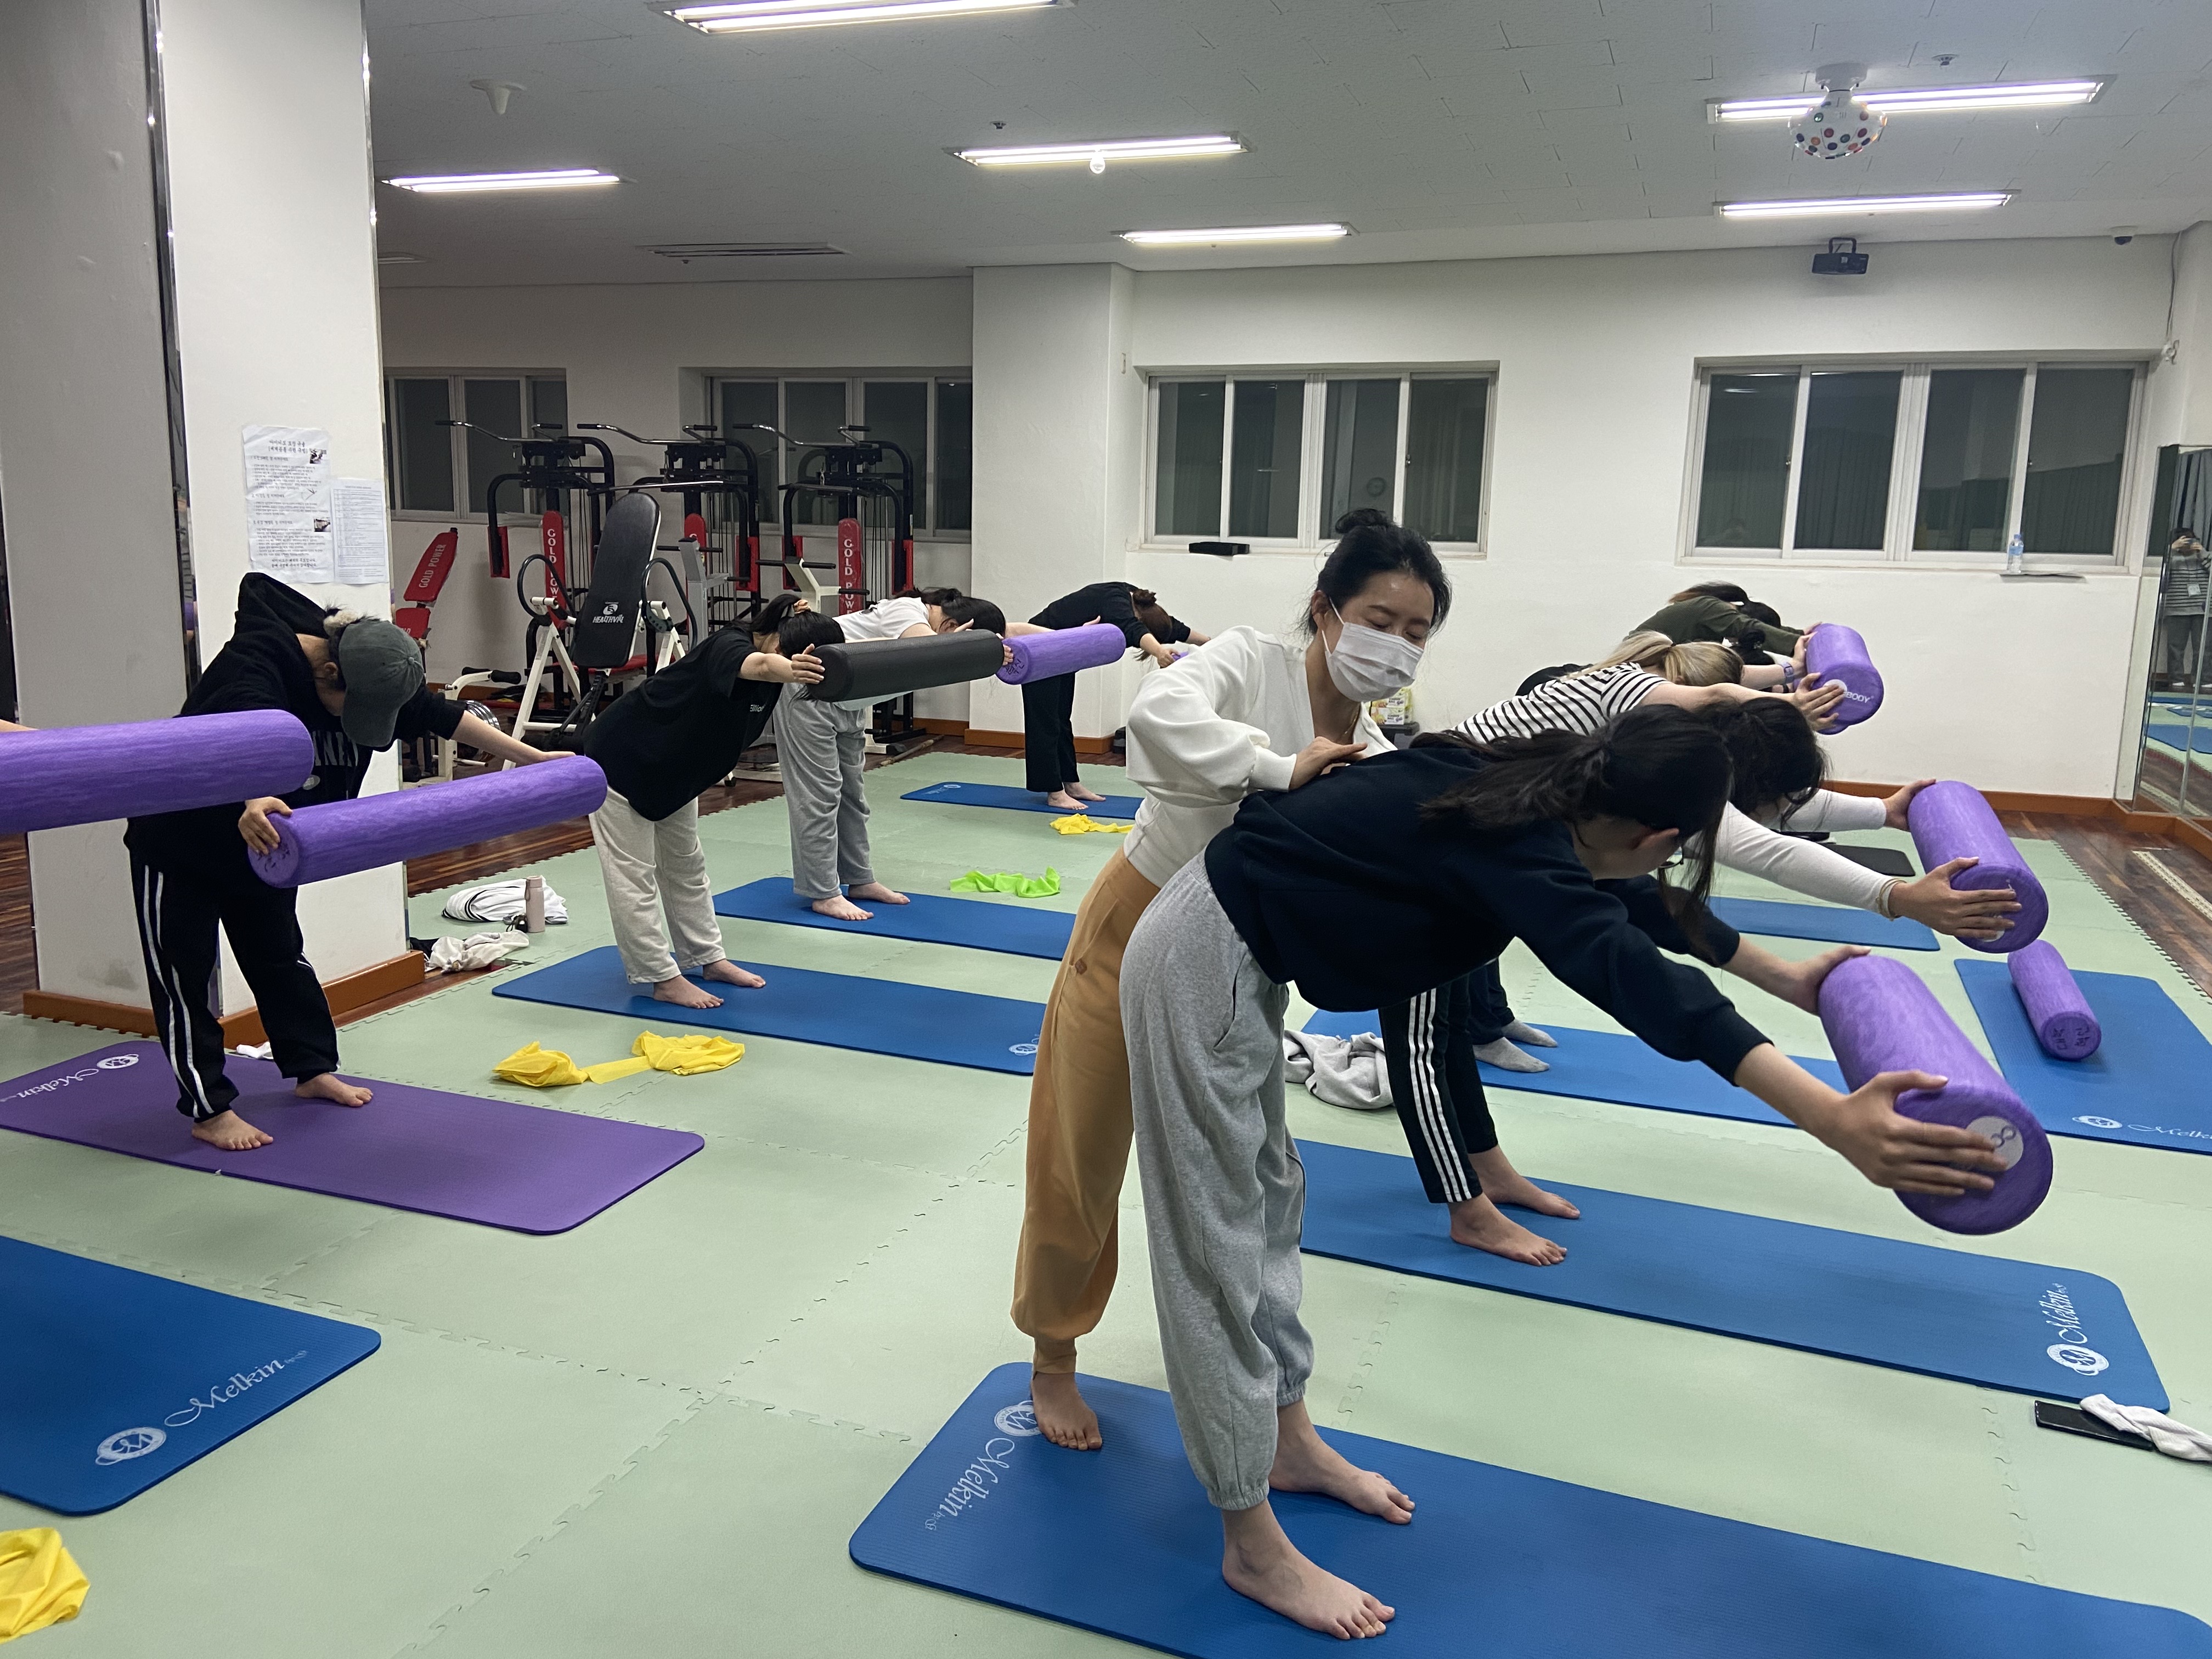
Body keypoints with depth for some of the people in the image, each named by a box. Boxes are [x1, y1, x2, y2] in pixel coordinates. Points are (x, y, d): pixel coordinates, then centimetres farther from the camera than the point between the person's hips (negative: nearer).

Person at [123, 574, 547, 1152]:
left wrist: (533, 758, -8)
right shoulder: (251, 670, -35)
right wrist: (250, 806, -75)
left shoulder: (364, 667, -14)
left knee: (279, 954, 17)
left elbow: (440, 716, -9)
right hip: (176, 844, -6)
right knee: (184, 973, 2)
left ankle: (313, 1071, 31)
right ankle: (209, 1111, 11)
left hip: (262, 842, 6)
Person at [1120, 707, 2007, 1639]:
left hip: (1239, 958, 10)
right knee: (1218, 1244, 1)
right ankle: (1253, 1548, 15)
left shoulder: (1532, 792, 4)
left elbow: (1637, 902, 19)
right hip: (1205, 964, -10)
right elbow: (1634, 978, -40)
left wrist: (1787, 979, 30)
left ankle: (1287, 1440, 41)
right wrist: (1837, 1121, -48)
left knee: (1269, 1197, 21)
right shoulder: (1517, 847, -24)